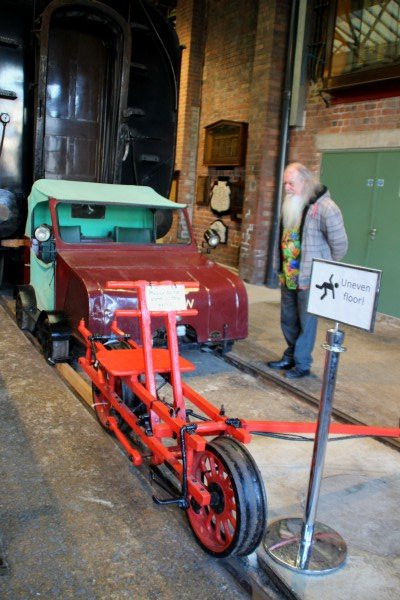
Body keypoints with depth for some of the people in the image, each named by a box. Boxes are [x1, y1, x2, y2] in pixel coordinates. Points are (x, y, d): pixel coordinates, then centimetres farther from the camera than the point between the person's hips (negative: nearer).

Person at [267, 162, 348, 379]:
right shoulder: (290, 205, 7)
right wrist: (283, 267, 15)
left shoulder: (324, 207, -18)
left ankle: (302, 364, 16)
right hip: (287, 276, 8)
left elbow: (339, 244, -13)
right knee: (288, 320, 17)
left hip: (310, 279, -8)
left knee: (306, 322, 3)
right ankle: (290, 357, 33)